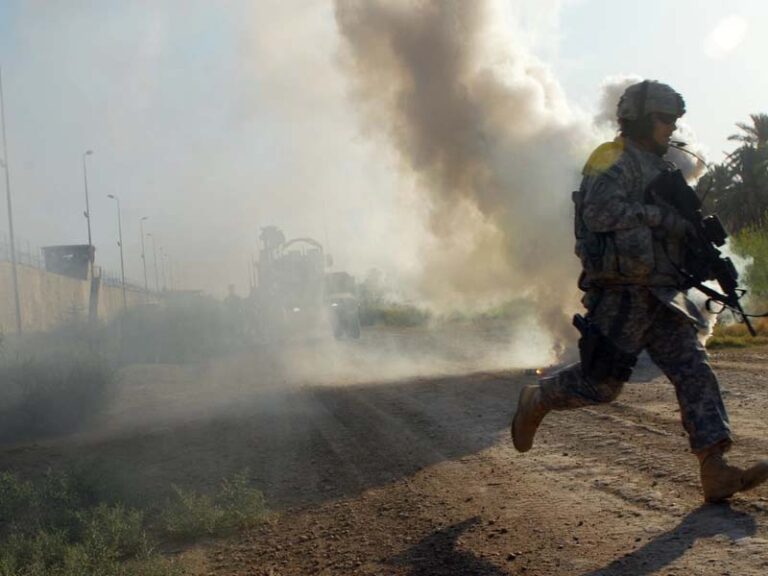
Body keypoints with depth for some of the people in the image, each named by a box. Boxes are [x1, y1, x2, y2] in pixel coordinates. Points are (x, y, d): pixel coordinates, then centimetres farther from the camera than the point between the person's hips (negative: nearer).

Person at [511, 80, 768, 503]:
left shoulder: (657, 167, 21)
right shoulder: (615, 160, -8)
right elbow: (599, 211, -25)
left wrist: (699, 235, 8)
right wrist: (663, 218, -21)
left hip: (660, 297, 9)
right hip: (621, 296, -8)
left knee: (694, 372, -3)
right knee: (600, 383, 0)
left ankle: (716, 472, -6)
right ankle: (536, 400, 26)